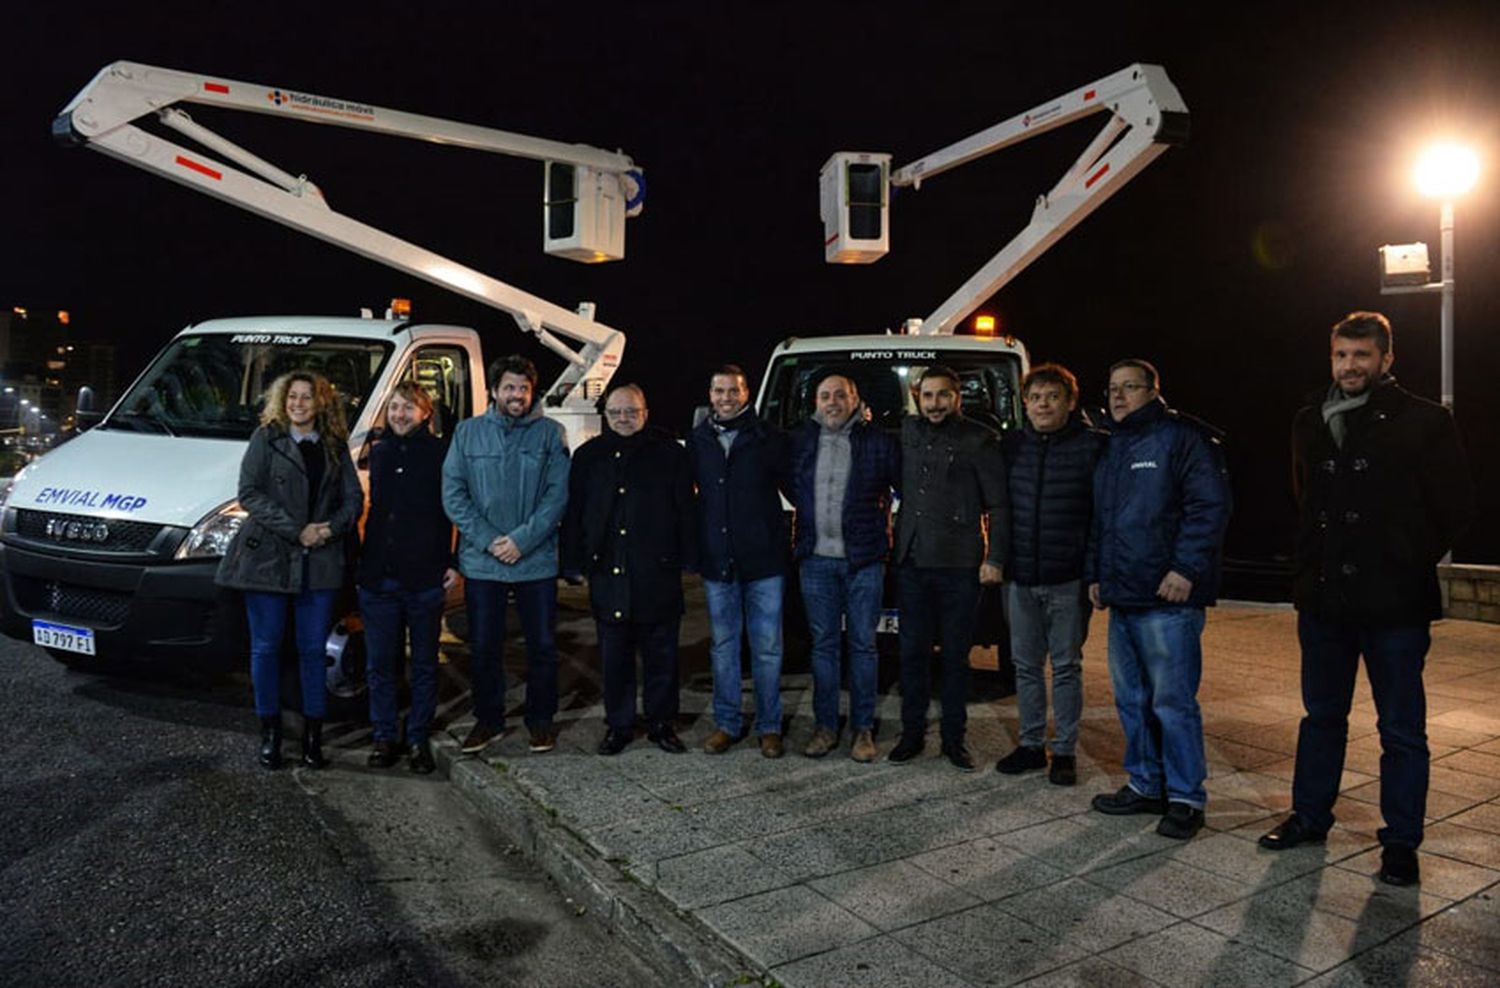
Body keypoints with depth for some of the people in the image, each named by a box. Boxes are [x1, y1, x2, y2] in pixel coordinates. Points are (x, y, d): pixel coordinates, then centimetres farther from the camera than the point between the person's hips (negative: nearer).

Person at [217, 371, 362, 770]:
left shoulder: (335, 446, 11)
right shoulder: (266, 438, 2)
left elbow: (354, 497, 7)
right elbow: (249, 493, -7)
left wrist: (332, 528, -12)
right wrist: (297, 530, -14)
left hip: (320, 563, 2)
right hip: (267, 558, -2)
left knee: (313, 650, 6)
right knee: (266, 647, 6)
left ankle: (313, 733, 15)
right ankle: (269, 730, 19)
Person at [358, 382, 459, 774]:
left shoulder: (441, 453, -2)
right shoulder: (378, 452, 12)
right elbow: (373, 509, 19)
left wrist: (454, 562, -8)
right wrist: (361, 563, 15)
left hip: (425, 580, -4)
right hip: (377, 578, 4)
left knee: (424, 664, 8)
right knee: (380, 664, 9)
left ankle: (419, 739, 18)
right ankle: (384, 737, 21)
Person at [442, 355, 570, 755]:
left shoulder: (550, 433, 1)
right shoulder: (468, 432, 5)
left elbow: (558, 494, -4)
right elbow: (452, 494, 0)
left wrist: (522, 540, -14)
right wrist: (488, 540, -10)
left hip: (537, 561, -1)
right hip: (480, 562, 1)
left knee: (542, 645, 6)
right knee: (484, 647, 10)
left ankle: (541, 720, 22)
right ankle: (488, 719, 25)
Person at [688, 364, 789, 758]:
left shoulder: (769, 438, -2)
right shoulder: (697, 441, 6)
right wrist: (693, 549, 8)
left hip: (764, 560, -2)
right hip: (716, 561, 2)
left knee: (767, 647, 4)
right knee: (723, 646, 11)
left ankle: (769, 726, 16)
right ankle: (726, 723, 22)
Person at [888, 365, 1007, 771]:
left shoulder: (979, 440, -3)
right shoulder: (907, 433, 10)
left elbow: (998, 503, -3)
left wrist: (994, 558, -8)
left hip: (959, 564, -3)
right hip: (911, 560, 4)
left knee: (956, 654, 6)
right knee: (913, 651, 8)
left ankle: (954, 738, 18)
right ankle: (912, 733, 20)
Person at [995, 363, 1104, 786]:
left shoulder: (1093, 445, -6)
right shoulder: (1011, 445, 6)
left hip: (1068, 578, -4)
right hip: (1019, 576, 4)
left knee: (1066, 666, 7)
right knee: (1026, 665, 12)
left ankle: (1065, 750, 17)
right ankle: (1031, 744, 24)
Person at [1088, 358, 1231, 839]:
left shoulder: (1183, 438, -7)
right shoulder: (1111, 448, 18)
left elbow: (1211, 506, -14)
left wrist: (1186, 568, -19)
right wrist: (1095, 573, 19)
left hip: (1167, 599, -8)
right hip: (1122, 598, 8)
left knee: (1172, 701, -3)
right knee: (1131, 699, 15)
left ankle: (1186, 797, 10)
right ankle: (1145, 784, 28)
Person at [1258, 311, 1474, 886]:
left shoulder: (1424, 423, -6)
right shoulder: (1310, 424, 7)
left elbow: (1456, 509, -2)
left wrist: (1411, 564, -4)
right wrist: (1314, 563, 12)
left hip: (1394, 604, -4)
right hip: (1324, 600, 5)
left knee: (1402, 729, 6)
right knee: (1321, 715, 17)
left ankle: (1401, 842, 19)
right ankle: (1309, 817, 31)